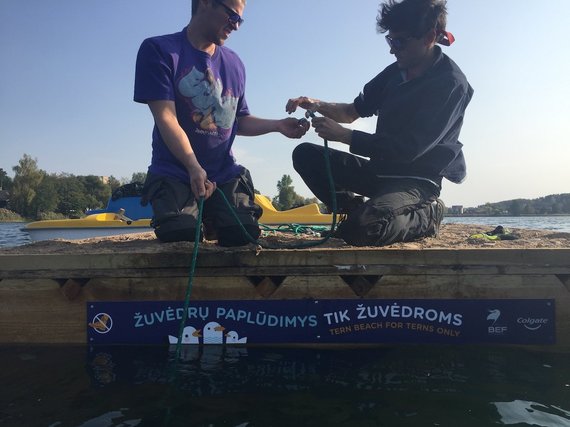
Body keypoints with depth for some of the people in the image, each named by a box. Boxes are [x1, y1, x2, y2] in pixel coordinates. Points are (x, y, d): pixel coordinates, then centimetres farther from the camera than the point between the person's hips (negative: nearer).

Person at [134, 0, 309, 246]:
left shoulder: (234, 64, 12)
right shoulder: (159, 50, -4)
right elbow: (166, 117, -14)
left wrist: (277, 125, 1)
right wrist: (194, 167, -27)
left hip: (224, 173, 4)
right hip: (174, 173, -3)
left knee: (244, 234, -18)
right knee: (180, 236, -24)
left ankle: (211, 221, 15)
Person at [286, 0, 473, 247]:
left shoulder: (450, 84, -17)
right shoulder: (397, 71, 4)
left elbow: (409, 149, -23)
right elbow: (355, 110, 13)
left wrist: (343, 135, -23)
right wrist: (318, 105, -8)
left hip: (416, 181, -7)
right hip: (380, 170, 7)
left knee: (359, 230, -34)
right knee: (305, 154, 1)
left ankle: (424, 215, -3)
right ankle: (364, 211, 0)